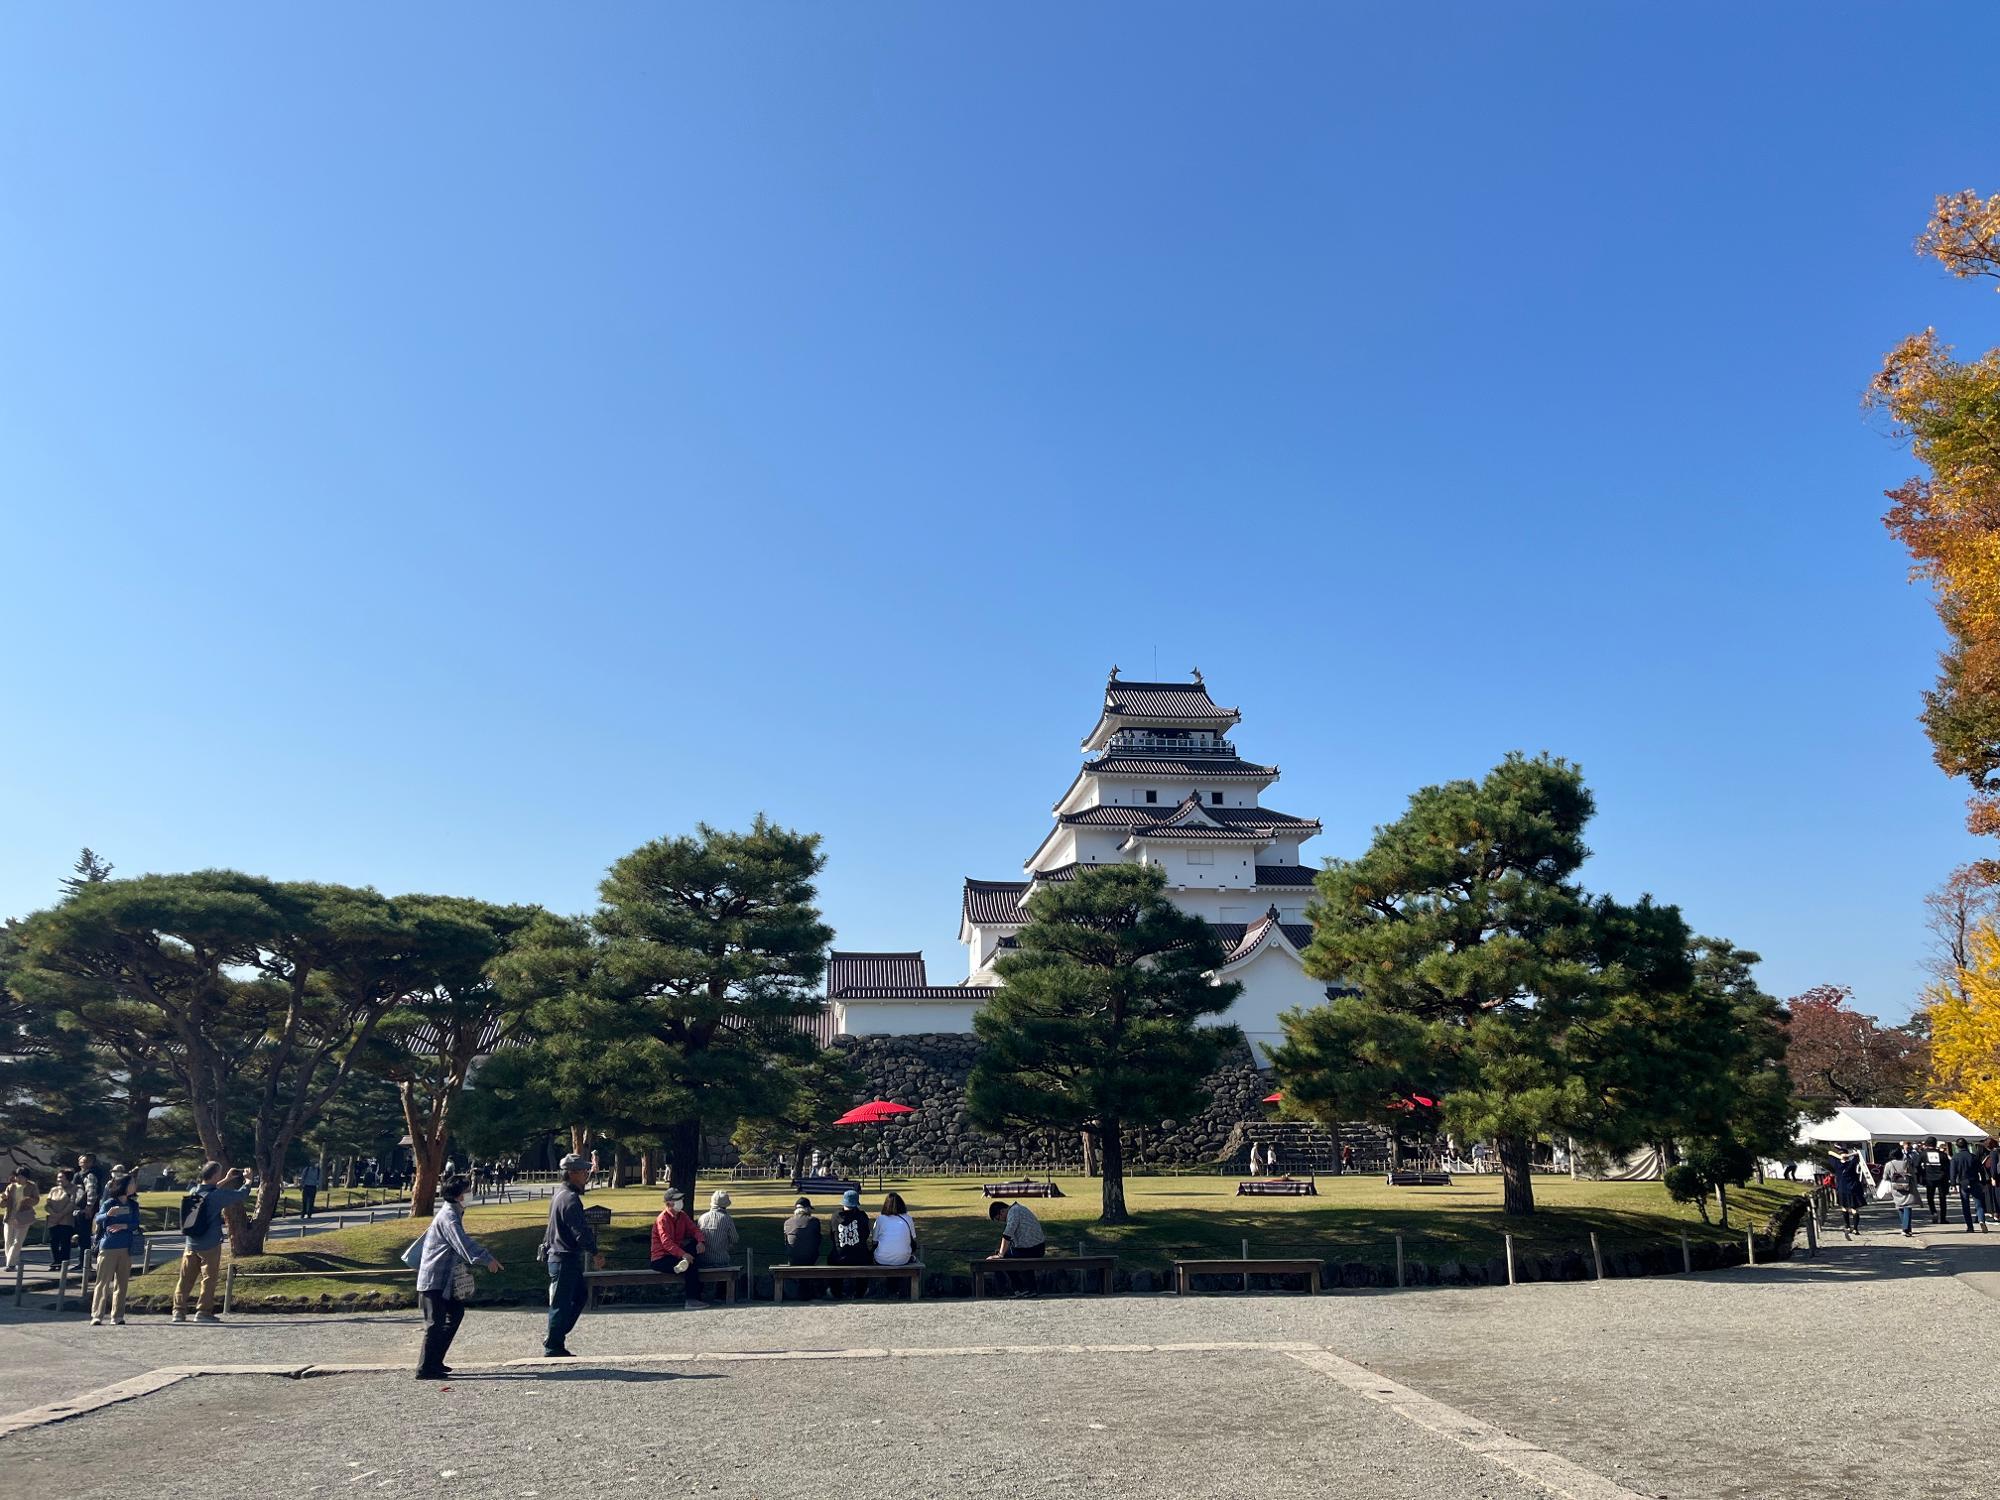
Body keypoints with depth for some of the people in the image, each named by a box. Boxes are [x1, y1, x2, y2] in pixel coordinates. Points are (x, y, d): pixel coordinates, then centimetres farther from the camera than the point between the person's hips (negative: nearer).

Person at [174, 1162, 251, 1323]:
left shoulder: (194, 1191, 3)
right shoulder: (217, 1195, -16)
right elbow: (241, 1194, -9)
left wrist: (226, 1180, 26)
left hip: (191, 1244, 6)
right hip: (210, 1246, -6)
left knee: (186, 1278, 12)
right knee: (209, 1278, 4)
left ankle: (179, 1311, 13)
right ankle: (203, 1312, 4)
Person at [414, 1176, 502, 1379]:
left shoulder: (453, 1213, 15)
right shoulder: (448, 1216, -18)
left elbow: (463, 1241, 25)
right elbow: (463, 1244, -27)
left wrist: (487, 1255, 23)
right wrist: (486, 1259, -29)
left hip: (446, 1279, 10)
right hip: (435, 1279, -10)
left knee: (456, 1313, 15)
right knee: (435, 1323, -7)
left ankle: (435, 1362, 20)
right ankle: (425, 1369, -3)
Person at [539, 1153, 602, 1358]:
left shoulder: (560, 1193, 12)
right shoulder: (570, 1199, -21)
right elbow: (580, 1231, -23)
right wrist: (595, 1253, -17)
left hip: (562, 1256, 10)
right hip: (565, 1258, -10)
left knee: (580, 1295, 17)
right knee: (561, 1302, -1)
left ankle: (555, 1337, 22)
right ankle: (553, 1346, 8)